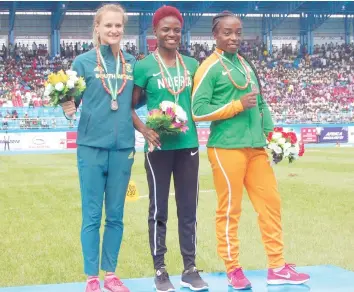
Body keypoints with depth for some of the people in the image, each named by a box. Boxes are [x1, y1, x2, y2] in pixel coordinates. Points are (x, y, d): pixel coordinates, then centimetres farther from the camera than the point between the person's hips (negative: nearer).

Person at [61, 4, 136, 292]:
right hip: (92, 145, -3)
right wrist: (68, 108, -21)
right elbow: (71, 100, 0)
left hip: (123, 146, 3)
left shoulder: (132, 63, 8)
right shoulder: (84, 61, -1)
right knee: (92, 214, 2)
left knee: (115, 214, 10)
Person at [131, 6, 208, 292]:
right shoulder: (144, 66, -2)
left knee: (188, 208, 9)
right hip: (159, 146, -3)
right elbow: (130, 106, 0)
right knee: (159, 210, 4)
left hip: (188, 145, 4)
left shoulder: (192, 65, 9)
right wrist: (144, 130, -16)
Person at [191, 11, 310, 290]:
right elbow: (198, 110, -12)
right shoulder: (210, 68, -5)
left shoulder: (246, 64, 16)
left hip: (255, 146, 7)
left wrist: (270, 133, 11)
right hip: (227, 147, -7)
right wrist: (238, 105, -15)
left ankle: (277, 267, 15)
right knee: (230, 209, 1)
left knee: (271, 202, 7)